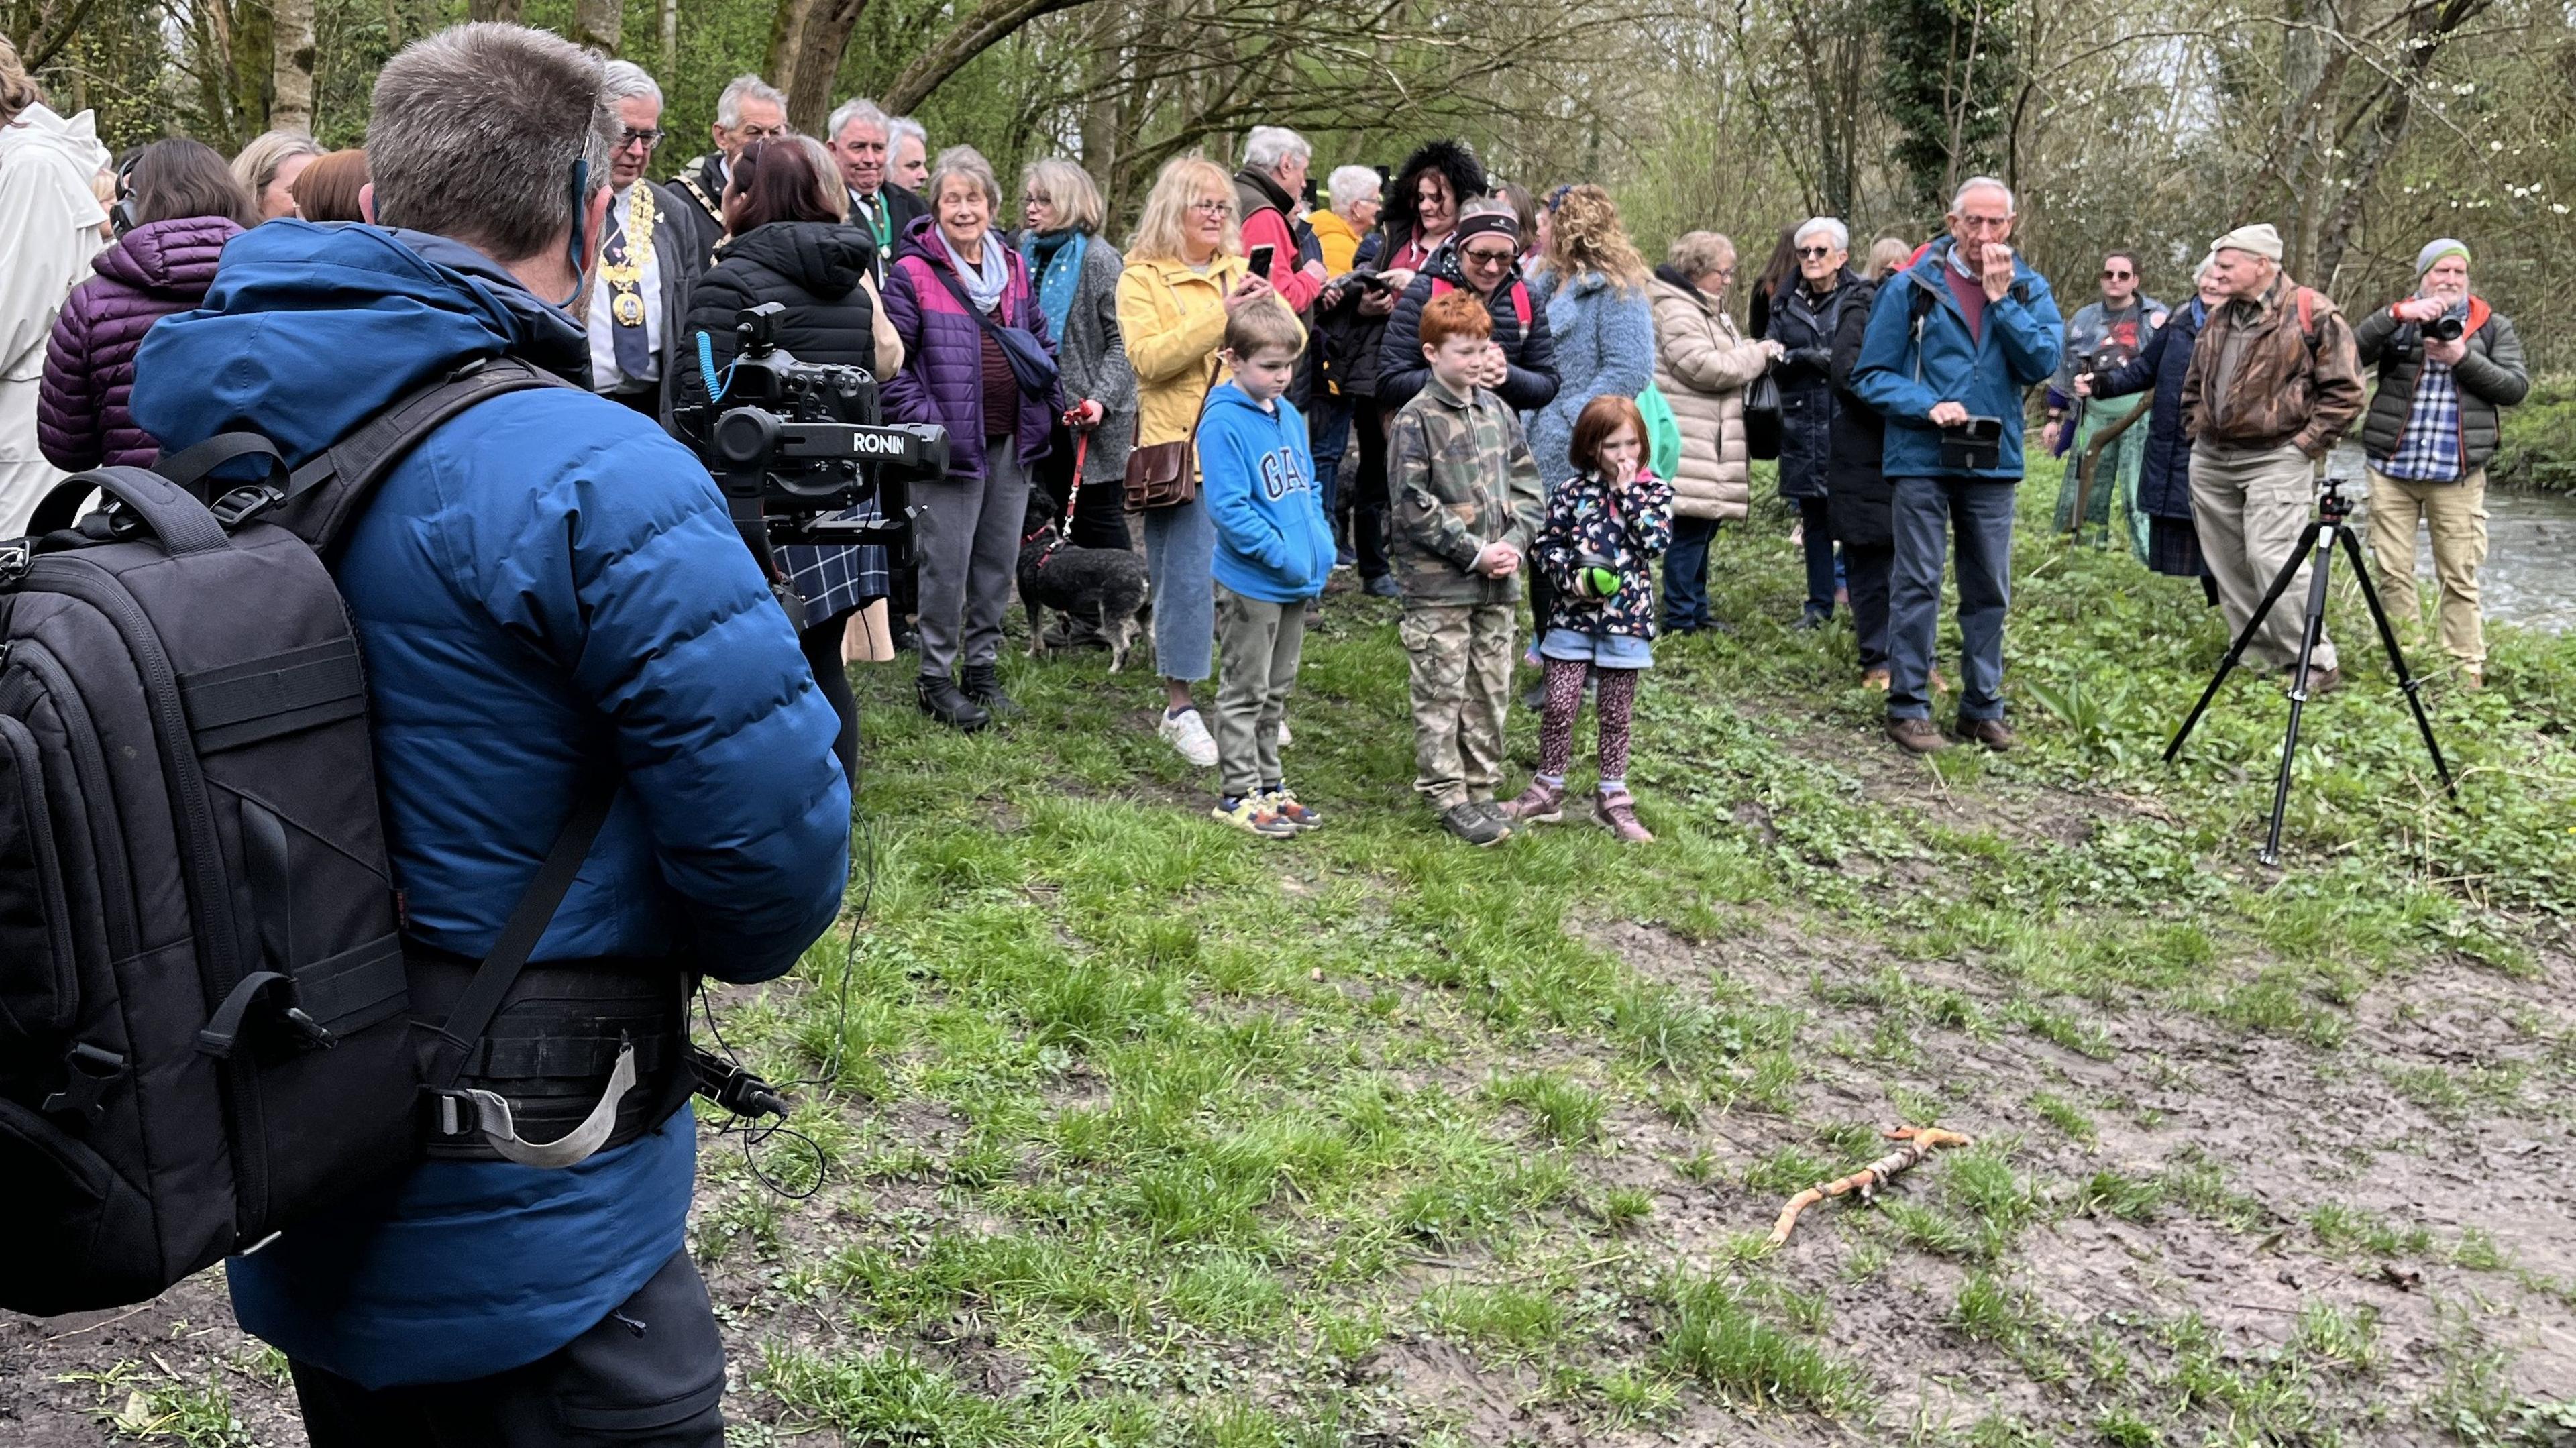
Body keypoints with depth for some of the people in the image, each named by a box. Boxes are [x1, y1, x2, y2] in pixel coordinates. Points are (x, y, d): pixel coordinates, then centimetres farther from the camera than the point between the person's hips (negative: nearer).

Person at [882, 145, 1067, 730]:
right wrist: (923, 420, -18)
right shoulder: (912, 273, -8)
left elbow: (1041, 340, 21)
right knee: (947, 565, -1)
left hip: (1012, 440, 6)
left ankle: (982, 666, 26)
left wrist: (1050, 402, 9)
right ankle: (936, 676, 12)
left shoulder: (1014, 267, 11)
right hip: (953, 441, -6)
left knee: (999, 562, 13)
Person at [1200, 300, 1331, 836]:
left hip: (1299, 585, 8)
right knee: (1244, 693, 3)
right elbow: (1228, 507, -21)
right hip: (1250, 585, -8)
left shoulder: (1289, 415, 9)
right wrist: (1283, 556, -21)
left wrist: (1322, 545, 3)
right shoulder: (1223, 423, -16)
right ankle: (1238, 795, 12)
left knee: (1277, 691, 17)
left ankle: (1269, 785, 28)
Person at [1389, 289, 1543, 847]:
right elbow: (1415, 505, -14)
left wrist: (1514, 543, -4)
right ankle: (1448, 796, 10)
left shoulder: (1498, 410, 9)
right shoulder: (1416, 420, -10)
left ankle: (1480, 786, 24)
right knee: (1441, 694, 1)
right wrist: (1474, 552, -15)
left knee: (1491, 689, 12)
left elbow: (1525, 483, 12)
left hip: (1496, 581, 6)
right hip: (1438, 583, -6)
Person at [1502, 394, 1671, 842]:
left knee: (1615, 713, 9)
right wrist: (1572, 575, -15)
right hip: (1572, 616, 0)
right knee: (1560, 705, 2)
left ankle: (1612, 799, 21)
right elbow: (1547, 545, 1)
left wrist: (1629, 491, -14)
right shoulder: (1571, 490, -1)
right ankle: (1547, 792, 16)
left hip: (1626, 619, 0)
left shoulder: (1654, 490, 1)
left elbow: (1656, 539, -14)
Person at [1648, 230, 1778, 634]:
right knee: (1690, 528, -9)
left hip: (1711, 441, 11)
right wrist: (1758, 355, -9)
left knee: (1703, 526, 14)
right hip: (1689, 444, -11)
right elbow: (1704, 367, -20)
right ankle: (1681, 620, -4)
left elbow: (1728, 360, 29)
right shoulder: (1674, 311, -13)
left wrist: (1756, 354, 9)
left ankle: (1696, 613, 21)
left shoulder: (1710, 310, 21)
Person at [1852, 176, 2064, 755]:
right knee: (1917, 584, -1)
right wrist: (1927, 405, -16)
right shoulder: (1911, 286, -2)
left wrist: (2002, 300, -13)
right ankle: (1908, 706, 7)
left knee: (1990, 590, 9)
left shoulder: (2028, 288, 7)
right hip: (1922, 458, -3)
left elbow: (2044, 362, -8)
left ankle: (1983, 706, 20)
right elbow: (1872, 374, -2)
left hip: (1994, 462, 3)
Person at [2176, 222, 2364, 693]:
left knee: (2271, 558, -17)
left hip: (2275, 460, -7)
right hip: (2210, 459, 8)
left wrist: (2306, 444, -13)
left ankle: (2316, 666, -9)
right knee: (2227, 564, 9)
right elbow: (2194, 384, 27)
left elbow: (2343, 390, -9)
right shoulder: (2219, 318, 15)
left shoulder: (2312, 313, -7)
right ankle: (2258, 660, 20)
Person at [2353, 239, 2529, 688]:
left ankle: (2468, 670, 5)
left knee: (2459, 577, -1)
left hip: (2457, 474, -1)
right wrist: (2399, 314, -20)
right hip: (2392, 469, 1)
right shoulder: (2397, 321, 9)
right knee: (2392, 572, 1)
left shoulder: (2494, 327, 10)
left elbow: (2516, 388, 1)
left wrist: (2463, 358, -11)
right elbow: (2352, 352, -9)